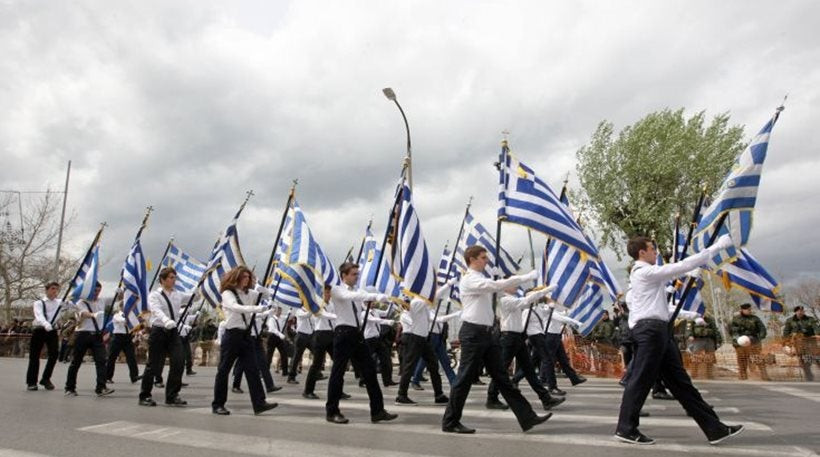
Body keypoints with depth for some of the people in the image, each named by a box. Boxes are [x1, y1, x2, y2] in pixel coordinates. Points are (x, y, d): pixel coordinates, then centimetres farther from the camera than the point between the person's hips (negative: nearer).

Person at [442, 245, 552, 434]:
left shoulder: (481, 280, 22)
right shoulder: (469, 279, -12)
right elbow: (496, 285, -24)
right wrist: (527, 277, -20)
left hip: (487, 333, 9)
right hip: (473, 333, -9)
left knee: (502, 377, 8)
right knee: (465, 379, -1)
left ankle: (527, 417, 9)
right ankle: (450, 422, 12)